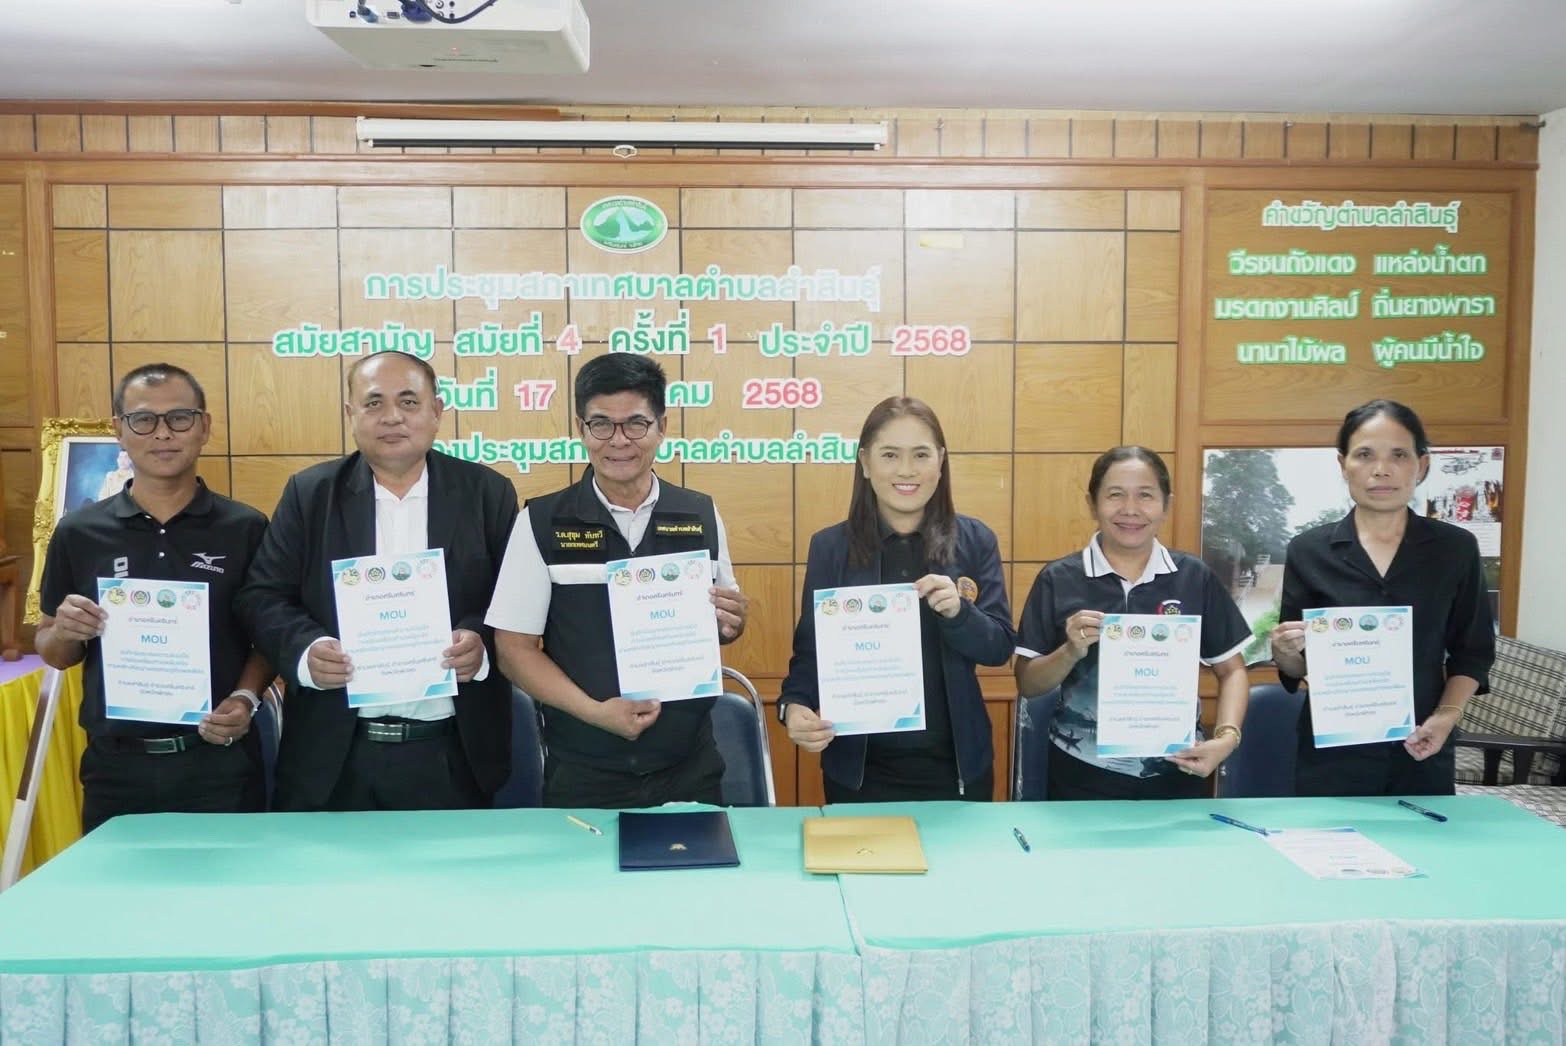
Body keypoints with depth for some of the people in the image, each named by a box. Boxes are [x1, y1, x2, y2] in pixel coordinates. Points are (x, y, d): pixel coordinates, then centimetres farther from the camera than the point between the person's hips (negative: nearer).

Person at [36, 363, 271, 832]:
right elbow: (52, 651, 11)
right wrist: (67, 632, -11)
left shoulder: (246, 528, -2)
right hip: (115, 767, 2)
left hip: (219, 762, -1)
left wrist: (246, 698, -13)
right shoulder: (78, 532, 2)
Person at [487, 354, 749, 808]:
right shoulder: (542, 522, -5)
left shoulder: (701, 516, 1)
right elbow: (514, 647, -4)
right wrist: (595, 711, -16)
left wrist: (728, 624, -11)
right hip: (582, 775, -1)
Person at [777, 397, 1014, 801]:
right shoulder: (829, 547, -2)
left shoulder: (975, 541, -1)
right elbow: (810, 649, -1)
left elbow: (1001, 646, -3)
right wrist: (794, 706, -21)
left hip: (955, 765, 1)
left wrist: (958, 611, -23)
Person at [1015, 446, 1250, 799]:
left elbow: (1232, 671, 7)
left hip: (1176, 775, 2)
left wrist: (1227, 737, -8)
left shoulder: (1196, 578, 0)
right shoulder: (1058, 580, -4)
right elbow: (1027, 684, -1)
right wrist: (1071, 652, -18)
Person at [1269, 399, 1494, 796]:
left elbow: (1472, 652, 8)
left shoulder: (1456, 548, 1)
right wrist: (1285, 652, -19)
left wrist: (1447, 716, -8)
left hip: (1421, 752, 1)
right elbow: (1295, 670, 2)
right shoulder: (1309, 550, -3)